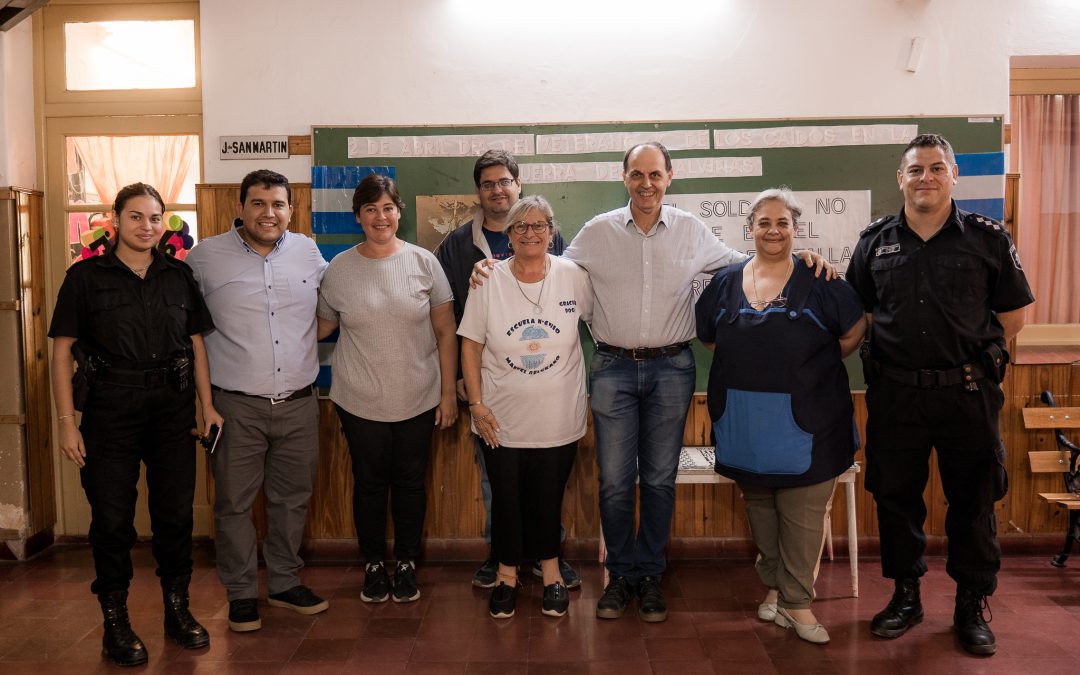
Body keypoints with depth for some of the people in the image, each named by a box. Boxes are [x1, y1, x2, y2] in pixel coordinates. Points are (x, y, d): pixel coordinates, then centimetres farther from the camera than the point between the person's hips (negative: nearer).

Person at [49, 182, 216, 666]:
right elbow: (62, 350, -3)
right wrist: (66, 421, -9)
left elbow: (197, 344, 11)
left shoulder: (178, 276, 8)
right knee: (112, 517, 4)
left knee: (176, 512, 9)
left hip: (173, 408, 3)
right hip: (110, 410, -3)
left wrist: (208, 406, 4)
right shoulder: (86, 276, -1)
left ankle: (177, 609, 25)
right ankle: (115, 621, 19)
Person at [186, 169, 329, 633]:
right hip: (236, 406, -3)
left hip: (298, 402, 3)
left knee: (291, 499, 14)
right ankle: (241, 594, 24)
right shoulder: (206, 256, -4)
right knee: (234, 502, 7)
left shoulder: (308, 252, 4)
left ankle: (286, 583, 32)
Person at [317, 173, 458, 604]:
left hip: (418, 399, 0)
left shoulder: (423, 262, -4)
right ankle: (373, 564, 32)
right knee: (369, 483, 13)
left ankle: (406, 563, 31)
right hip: (360, 402, 1)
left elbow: (445, 332, -1)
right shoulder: (339, 268, -2)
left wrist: (449, 393, -3)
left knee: (410, 483, 12)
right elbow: (322, 326, 10)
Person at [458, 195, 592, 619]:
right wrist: (476, 403, -6)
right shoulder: (488, 280, -5)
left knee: (549, 498, 13)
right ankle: (507, 574, 30)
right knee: (507, 499, 10)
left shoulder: (574, 277, -5)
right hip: (501, 418, 0)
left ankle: (550, 569, 34)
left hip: (558, 419, 0)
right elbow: (470, 345, -2)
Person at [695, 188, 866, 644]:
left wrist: (812, 367, 2)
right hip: (744, 422, 3)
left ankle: (796, 601, 12)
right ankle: (773, 585, 31)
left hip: (803, 422, -3)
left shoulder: (818, 281, -4)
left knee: (802, 516, -1)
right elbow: (708, 337, 16)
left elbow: (853, 332, 2)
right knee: (759, 507, 15)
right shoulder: (726, 282, 6)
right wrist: (749, 364, 9)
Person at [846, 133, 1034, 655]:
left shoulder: (987, 237, 0)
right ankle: (905, 596, 28)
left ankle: (971, 606, 25)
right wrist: (897, 354, 6)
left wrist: (968, 355, 3)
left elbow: (1012, 314, 5)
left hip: (967, 392, -1)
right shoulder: (875, 241, 5)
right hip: (894, 393, 2)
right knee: (895, 497, 10)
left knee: (973, 502, 7)